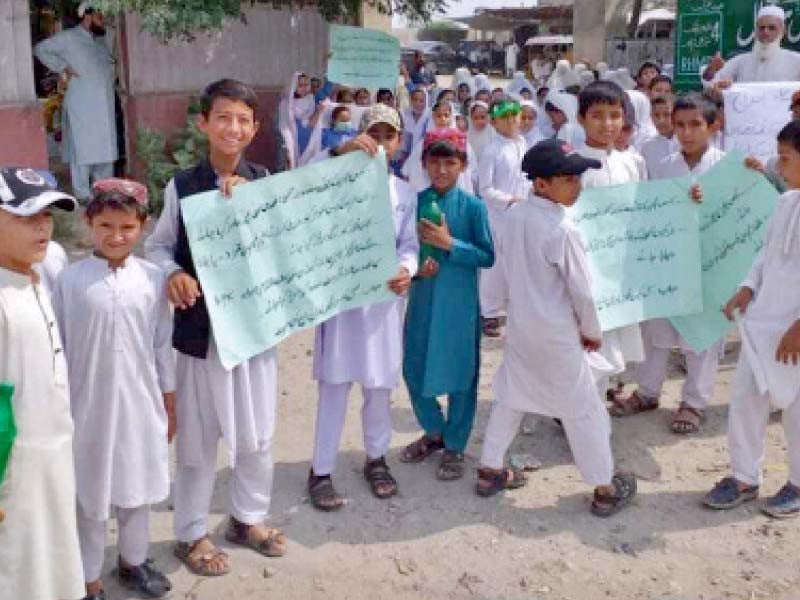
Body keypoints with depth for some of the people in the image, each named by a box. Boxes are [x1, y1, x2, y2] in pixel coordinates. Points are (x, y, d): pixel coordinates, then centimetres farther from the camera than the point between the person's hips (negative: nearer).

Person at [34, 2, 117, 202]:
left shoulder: (100, 40, 17)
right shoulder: (69, 37, -4)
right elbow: (41, 49, -4)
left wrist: (112, 74, 15)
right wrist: (63, 68, -9)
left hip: (104, 106, 7)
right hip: (82, 107, -7)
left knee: (105, 147, 10)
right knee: (82, 148, -6)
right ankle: (82, 193, -2)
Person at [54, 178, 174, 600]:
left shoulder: (153, 278, -5)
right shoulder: (70, 280, -9)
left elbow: (162, 345, 3)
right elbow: (57, 348, -3)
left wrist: (169, 403, 7)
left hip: (140, 404, 2)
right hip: (89, 406, -2)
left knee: (138, 489, 18)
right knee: (90, 496, 11)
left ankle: (132, 562, 41)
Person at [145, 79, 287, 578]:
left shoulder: (266, 184, -3)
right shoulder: (181, 186, -6)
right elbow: (158, 246, 2)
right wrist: (174, 273, -18)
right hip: (201, 329, -2)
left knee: (257, 435, 16)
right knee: (198, 437, 11)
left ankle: (248, 518, 39)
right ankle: (192, 533, 31)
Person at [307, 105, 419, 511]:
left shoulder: (405, 193, 11)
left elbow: (409, 244, 10)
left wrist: (407, 271, -12)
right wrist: (341, 152, -31)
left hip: (385, 297, 4)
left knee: (380, 384, 12)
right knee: (334, 385, 0)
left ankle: (376, 458, 30)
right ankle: (321, 471, 11)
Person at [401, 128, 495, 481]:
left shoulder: (473, 206, -7)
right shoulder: (414, 202, 0)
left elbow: (488, 257, -8)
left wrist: (450, 244, -19)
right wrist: (415, 266, -12)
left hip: (460, 302, -3)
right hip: (421, 297, 3)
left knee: (460, 373, 7)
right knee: (414, 370, 11)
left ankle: (455, 446, 27)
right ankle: (434, 431, 37)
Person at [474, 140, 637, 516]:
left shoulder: (515, 215, -2)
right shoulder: (562, 229, -24)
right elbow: (582, 290, -17)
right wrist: (592, 331, -2)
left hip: (520, 325, 7)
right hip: (557, 333, -7)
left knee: (510, 396, 20)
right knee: (582, 409, 6)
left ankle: (490, 470, 30)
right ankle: (605, 489, 19)